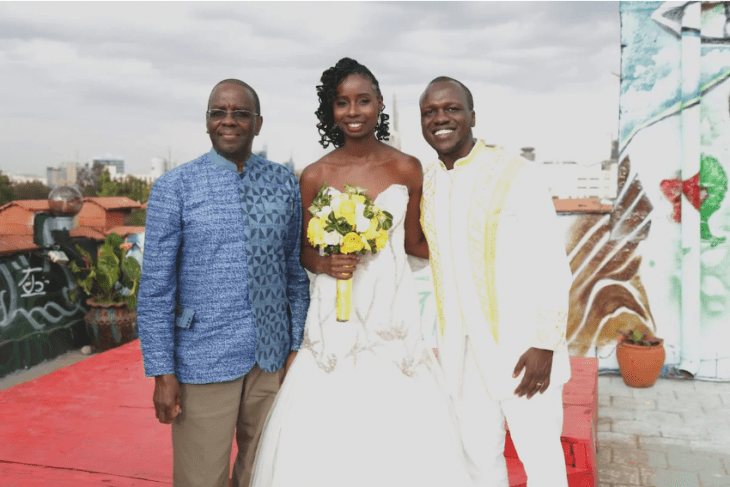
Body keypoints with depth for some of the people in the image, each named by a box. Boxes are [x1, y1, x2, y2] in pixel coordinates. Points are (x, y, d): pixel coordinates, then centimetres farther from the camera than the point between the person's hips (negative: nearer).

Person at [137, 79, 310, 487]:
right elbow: (156, 285, -6)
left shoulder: (286, 184, 3)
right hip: (203, 361, -3)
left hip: (272, 357, 3)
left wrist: (297, 346, 4)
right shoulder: (175, 187, -6)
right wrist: (162, 372, -8)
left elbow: (295, 269, 6)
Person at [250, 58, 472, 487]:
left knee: (400, 433, 2)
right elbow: (306, 251, 9)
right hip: (335, 317, 0)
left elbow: (414, 242, 9)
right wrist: (325, 265, -11)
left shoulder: (407, 169, 0)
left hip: (395, 311, 0)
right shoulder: (315, 176, 0)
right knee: (329, 433, 2)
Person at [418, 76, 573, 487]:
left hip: (521, 346, -5)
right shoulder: (426, 183, 6)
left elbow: (553, 266, -12)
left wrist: (545, 345, -16)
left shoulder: (516, 175, -11)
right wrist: (444, 341, 11)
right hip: (460, 350, 5)